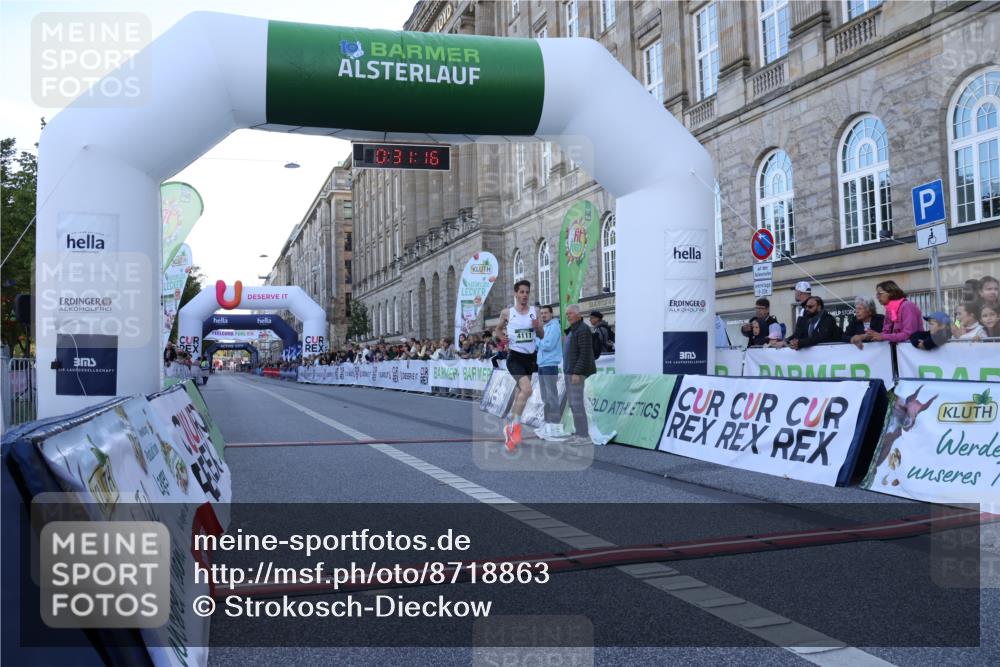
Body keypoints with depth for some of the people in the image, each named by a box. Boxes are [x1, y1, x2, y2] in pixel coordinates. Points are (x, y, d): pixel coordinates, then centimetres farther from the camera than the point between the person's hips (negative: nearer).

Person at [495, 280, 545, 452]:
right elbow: (498, 330, 14)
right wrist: (501, 336, -7)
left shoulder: (534, 312, 5)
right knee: (527, 389, -26)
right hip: (515, 356, -4)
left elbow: (542, 337, 9)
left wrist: (537, 327, -12)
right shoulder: (507, 312, -2)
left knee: (520, 393, 14)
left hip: (530, 357, 4)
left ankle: (510, 429, 31)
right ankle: (516, 425, -12)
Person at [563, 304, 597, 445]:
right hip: (570, 372, 10)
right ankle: (579, 433, 16)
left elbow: (585, 353, -20)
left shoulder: (583, 329, -12)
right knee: (573, 404, 11)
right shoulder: (572, 330, 19)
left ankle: (584, 436, -9)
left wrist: (577, 373, -23)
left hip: (578, 373, -10)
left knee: (577, 403, -12)